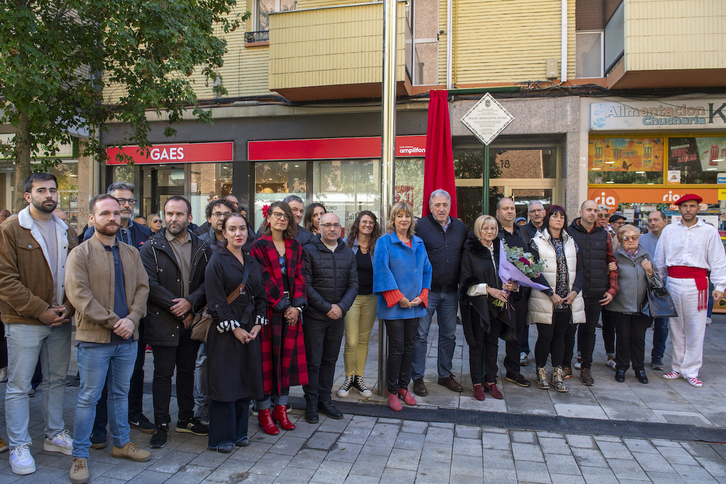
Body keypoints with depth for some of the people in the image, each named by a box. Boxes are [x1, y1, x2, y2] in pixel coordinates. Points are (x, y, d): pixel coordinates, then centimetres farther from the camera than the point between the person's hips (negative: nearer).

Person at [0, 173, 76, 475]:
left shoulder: (64, 231, 10)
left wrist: (67, 307, -6)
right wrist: (40, 310, -15)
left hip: (60, 320, 5)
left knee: (57, 380, 14)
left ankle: (54, 435, 29)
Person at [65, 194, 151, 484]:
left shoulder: (131, 253, 10)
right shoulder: (80, 254, -6)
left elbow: (142, 287, 6)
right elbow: (78, 294, -14)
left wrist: (131, 319, -11)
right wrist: (112, 321, -18)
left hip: (127, 338, 5)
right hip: (94, 339, -5)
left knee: (120, 393, 17)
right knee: (88, 397, 4)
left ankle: (121, 443, 31)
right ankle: (80, 456, 17)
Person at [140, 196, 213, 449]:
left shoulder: (202, 248, 6)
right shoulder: (151, 247, -2)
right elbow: (150, 285, -10)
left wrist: (190, 303, -15)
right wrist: (177, 309, -14)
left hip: (191, 320, 3)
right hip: (162, 322, -3)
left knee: (187, 371, 15)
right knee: (163, 374, 4)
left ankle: (186, 418, 29)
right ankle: (161, 425, 17)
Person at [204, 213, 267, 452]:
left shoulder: (252, 263, 12)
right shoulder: (217, 261, -6)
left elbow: (261, 296, 12)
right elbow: (216, 300, -12)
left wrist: (258, 324, -2)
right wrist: (234, 328, -15)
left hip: (249, 331, 5)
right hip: (225, 331, -5)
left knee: (245, 381, 10)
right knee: (225, 381, 0)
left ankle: (240, 431, 23)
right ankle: (221, 437, 13)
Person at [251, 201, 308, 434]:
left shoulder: (295, 247, 12)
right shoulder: (259, 246, -3)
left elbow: (299, 277, 7)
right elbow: (265, 280, -10)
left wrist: (297, 306, -6)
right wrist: (284, 307, -13)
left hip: (292, 310, 5)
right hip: (269, 310, -4)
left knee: (288, 358, 7)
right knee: (267, 359, 1)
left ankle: (281, 408, 19)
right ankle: (264, 411, 13)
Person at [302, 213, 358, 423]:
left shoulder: (348, 253, 8)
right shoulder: (309, 250, -5)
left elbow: (353, 284, 5)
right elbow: (306, 285, -11)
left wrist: (341, 306, -10)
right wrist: (327, 308, -14)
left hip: (338, 315, 4)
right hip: (314, 316, -4)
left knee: (330, 359, 13)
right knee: (313, 361, 3)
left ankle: (324, 399, 26)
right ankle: (311, 403, 16)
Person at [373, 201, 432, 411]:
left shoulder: (418, 243, 12)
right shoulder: (384, 242, -4)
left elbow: (426, 270, 13)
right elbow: (382, 272, -11)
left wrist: (422, 296, 0)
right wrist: (399, 298, -14)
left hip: (415, 305, 5)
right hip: (393, 306, -5)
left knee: (409, 347, 11)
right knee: (396, 349, 0)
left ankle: (403, 387, 26)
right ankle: (392, 391, 14)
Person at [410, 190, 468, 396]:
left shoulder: (460, 227, 8)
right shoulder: (421, 226, -7)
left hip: (451, 292, 5)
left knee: (449, 335, 14)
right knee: (420, 334, 1)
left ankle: (445, 374, 29)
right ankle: (417, 377, 14)